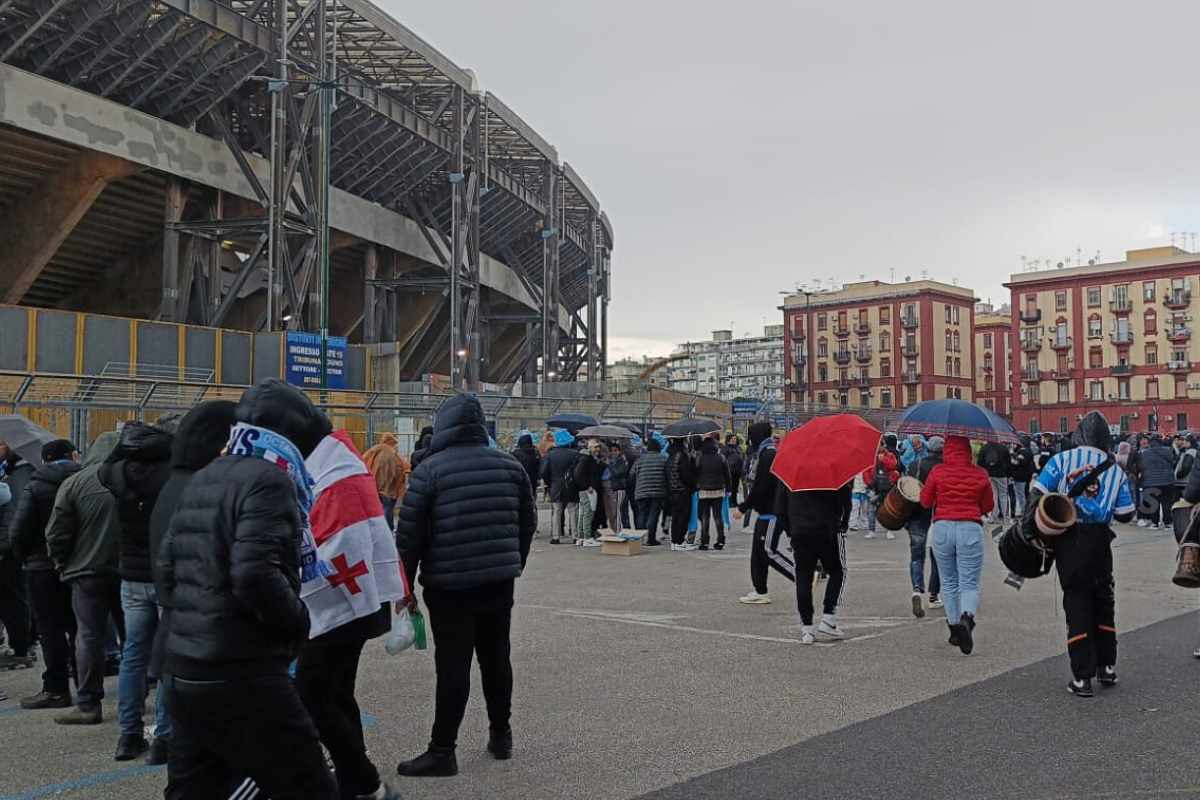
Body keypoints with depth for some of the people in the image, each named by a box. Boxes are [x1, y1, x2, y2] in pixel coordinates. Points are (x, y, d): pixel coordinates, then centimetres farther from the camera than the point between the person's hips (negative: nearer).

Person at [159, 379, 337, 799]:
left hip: (183, 669, 9)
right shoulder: (266, 480, -13)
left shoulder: (202, 480, 14)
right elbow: (256, 576, -25)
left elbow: (167, 568, 17)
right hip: (242, 676, -9)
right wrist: (299, 622, -10)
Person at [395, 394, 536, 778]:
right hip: (499, 581, 5)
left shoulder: (430, 470, -9)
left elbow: (409, 533, -9)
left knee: (453, 667, -1)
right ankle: (500, 735, 25)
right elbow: (527, 521, 13)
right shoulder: (509, 465, 6)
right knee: (496, 659, 16)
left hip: (449, 585, -5)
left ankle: (442, 750, 3)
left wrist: (404, 585, 0)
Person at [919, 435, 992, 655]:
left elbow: (925, 501, 7)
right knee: (969, 583, 1)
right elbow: (989, 506, 10)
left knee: (948, 583, 15)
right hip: (970, 529, -1)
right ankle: (967, 617, -27)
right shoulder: (980, 474, 0)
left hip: (942, 528, 1)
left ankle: (954, 628, 19)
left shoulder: (937, 472, -2)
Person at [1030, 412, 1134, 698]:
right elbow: (1125, 514, 4)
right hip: (1099, 542, 2)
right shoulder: (1115, 470, 6)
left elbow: (1038, 493, -8)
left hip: (1067, 541, -1)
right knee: (1103, 602, 19)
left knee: (1077, 604, 4)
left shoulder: (1062, 460, -1)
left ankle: (1082, 677, 4)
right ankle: (1107, 667, 28)